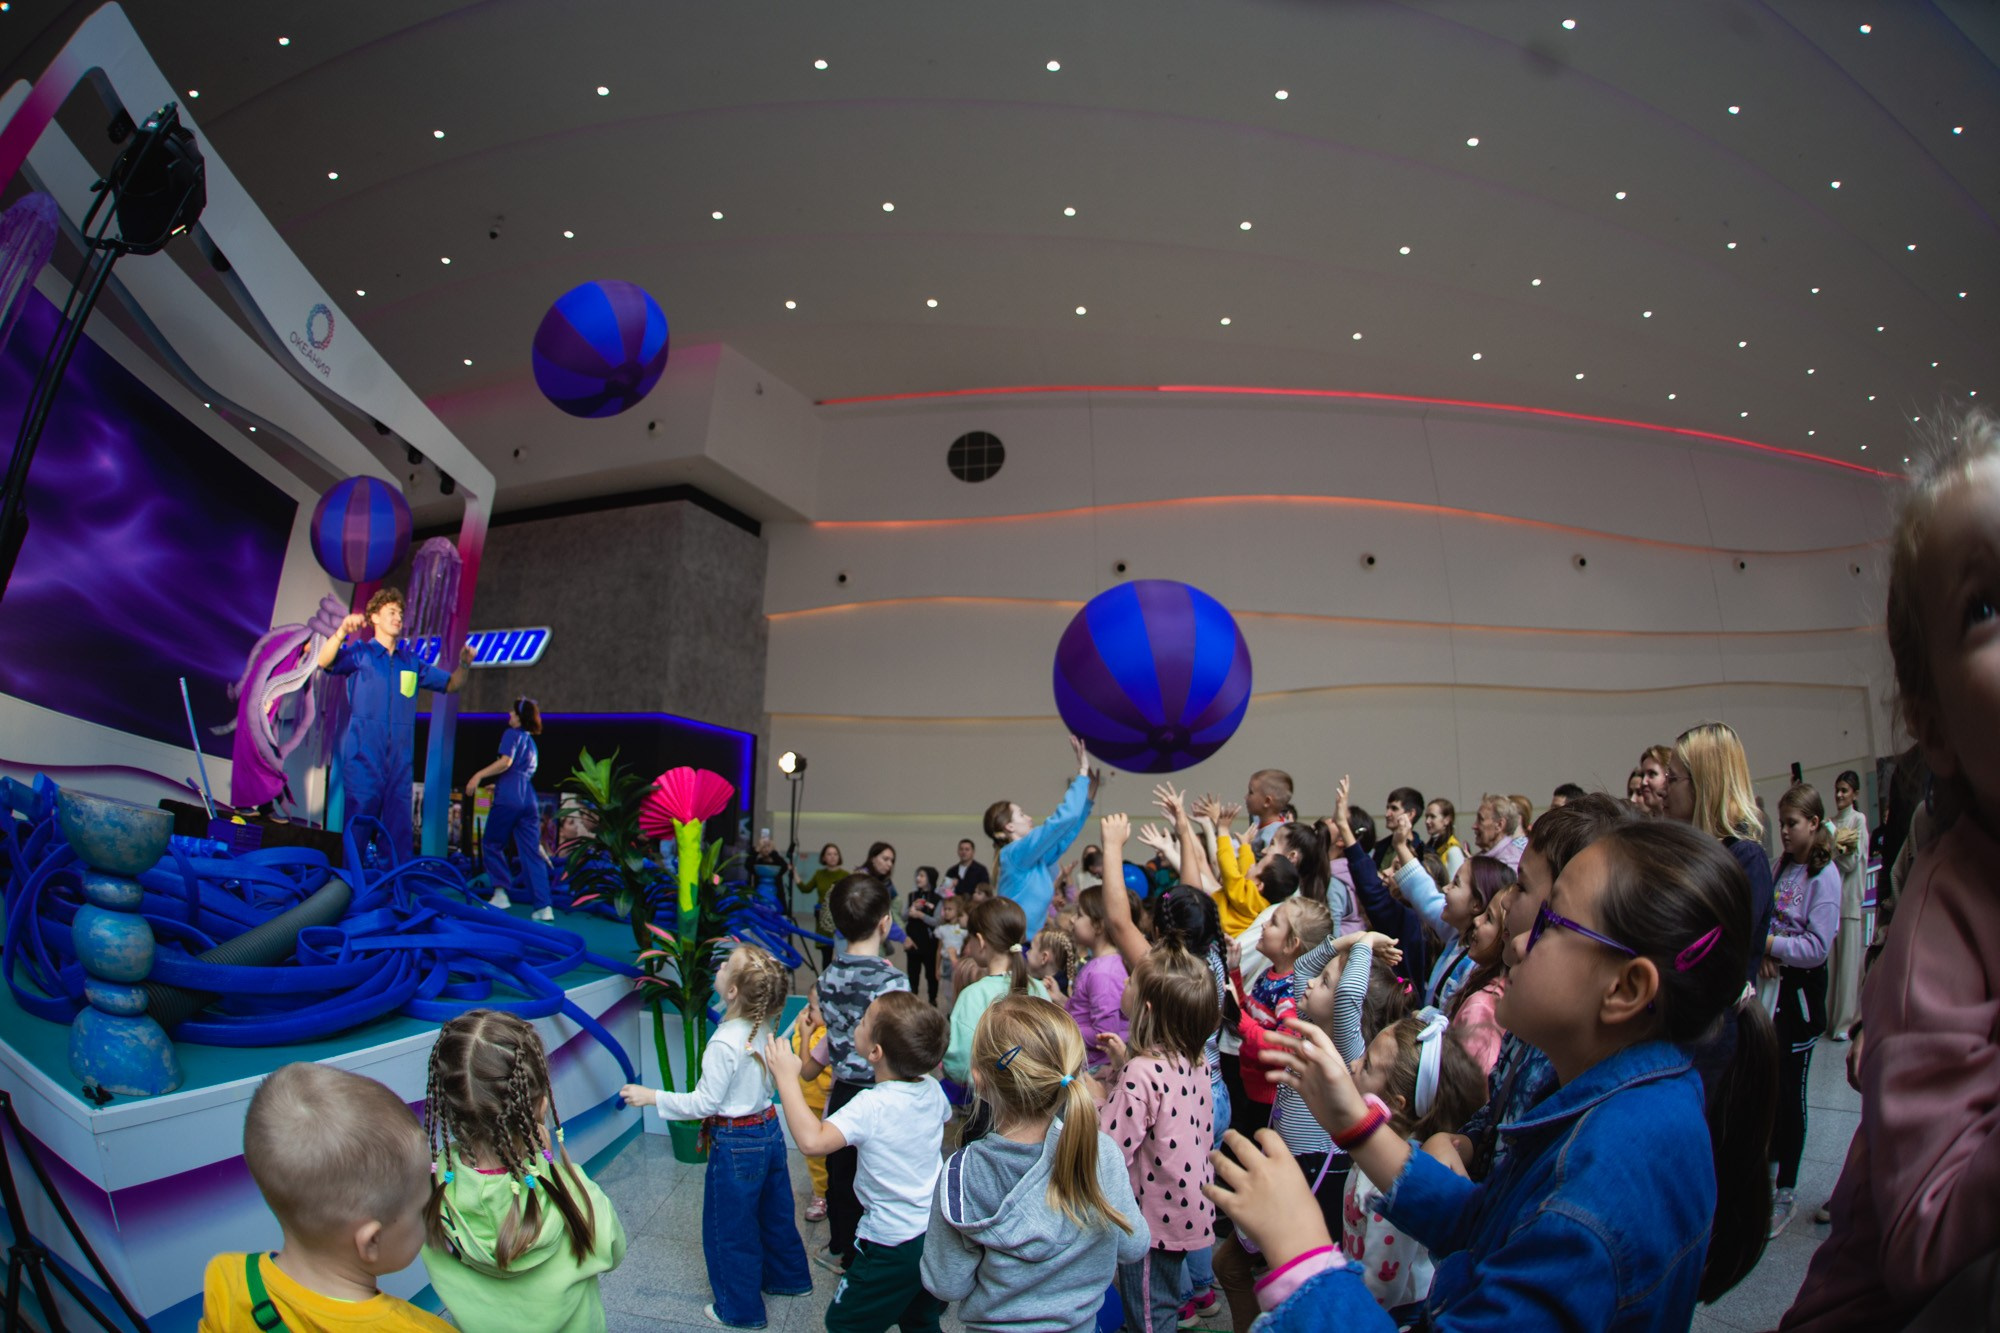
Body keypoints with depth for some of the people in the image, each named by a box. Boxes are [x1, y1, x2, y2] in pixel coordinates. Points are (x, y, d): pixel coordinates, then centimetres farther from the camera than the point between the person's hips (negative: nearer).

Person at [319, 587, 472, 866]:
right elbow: (324, 662, -13)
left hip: (400, 760, 4)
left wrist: (464, 666, 0)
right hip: (363, 758, -4)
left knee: (400, 836, 4)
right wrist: (341, 632, -31)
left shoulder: (412, 662, 17)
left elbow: (450, 685, 20)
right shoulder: (359, 652, 5)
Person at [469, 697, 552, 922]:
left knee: (492, 844, 11)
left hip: (508, 799, -7)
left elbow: (505, 762, -13)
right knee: (531, 854, 1)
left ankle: (501, 894, 5)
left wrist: (479, 775, -13)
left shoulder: (512, 734, 2)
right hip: (529, 802, 7)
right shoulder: (531, 742, 26)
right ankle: (543, 907, -7)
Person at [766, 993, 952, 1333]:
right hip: (938, 1234, 7)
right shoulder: (932, 1090, -7)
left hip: (893, 1244, -7)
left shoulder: (870, 1106, -29)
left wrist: (786, 1077, -34)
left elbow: (812, 1141, -42)